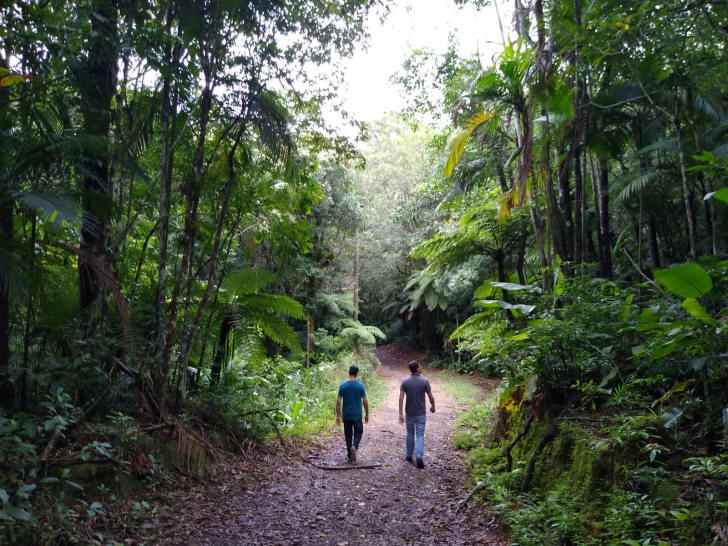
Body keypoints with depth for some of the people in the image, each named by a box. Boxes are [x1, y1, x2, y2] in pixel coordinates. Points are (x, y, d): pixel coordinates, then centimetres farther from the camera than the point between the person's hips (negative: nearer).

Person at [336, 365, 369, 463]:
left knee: (348, 435, 12)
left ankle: (350, 456, 16)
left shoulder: (343, 385, -3)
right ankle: (354, 446, -16)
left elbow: (338, 401, -5)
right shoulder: (360, 385, -7)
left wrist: (338, 416, 2)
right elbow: (365, 401, -6)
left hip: (346, 415, 2)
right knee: (358, 432, 12)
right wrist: (367, 414, 6)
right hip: (357, 415, -2)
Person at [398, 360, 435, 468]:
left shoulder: (405, 381, -7)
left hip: (409, 413, 2)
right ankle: (419, 457, -11)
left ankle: (409, 456, 26)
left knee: (410, 434, 18)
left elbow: (401, 398, -11)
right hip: (421, 414, -2)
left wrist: (400, 414, -6)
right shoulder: (424, 381, -11)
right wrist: (433, 406, 15)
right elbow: (431, 397, -6)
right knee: (420, 435, 3)